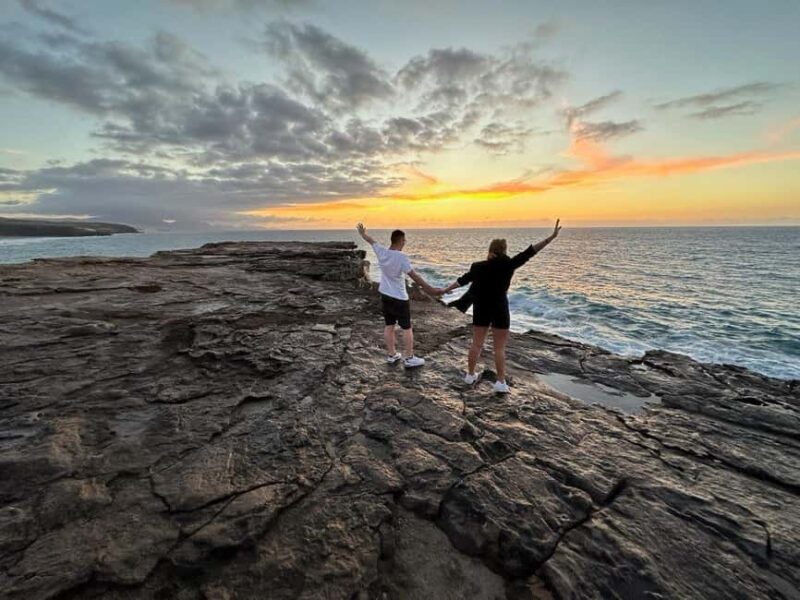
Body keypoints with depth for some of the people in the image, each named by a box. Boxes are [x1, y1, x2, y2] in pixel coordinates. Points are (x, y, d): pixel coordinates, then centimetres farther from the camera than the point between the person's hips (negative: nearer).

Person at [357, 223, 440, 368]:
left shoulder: (381, 252, -4)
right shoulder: (401, 257, -21)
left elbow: (370, 240, 15)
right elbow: (414, 276, -26)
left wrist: (362, 233, 34)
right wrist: (429, 289, -26)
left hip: (385, 296, 7)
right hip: (399, 298, -6)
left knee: (389, 326, 15)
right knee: (407, 328, 5)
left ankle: (391, 355, 25)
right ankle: (409, 359, 11)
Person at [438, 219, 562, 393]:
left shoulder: (478, 267, -1)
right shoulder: (507, 265, -11)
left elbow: (462, 280, 10)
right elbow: (528, 253, -15)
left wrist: (445, 290, 24)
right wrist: (551, 237, -14)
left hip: (481, 309, 3)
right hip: (500, 310, -3)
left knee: (477, 344, 15)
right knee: (500, 348, 6)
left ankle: (470, 375, 25)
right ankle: (500, 382, 10)